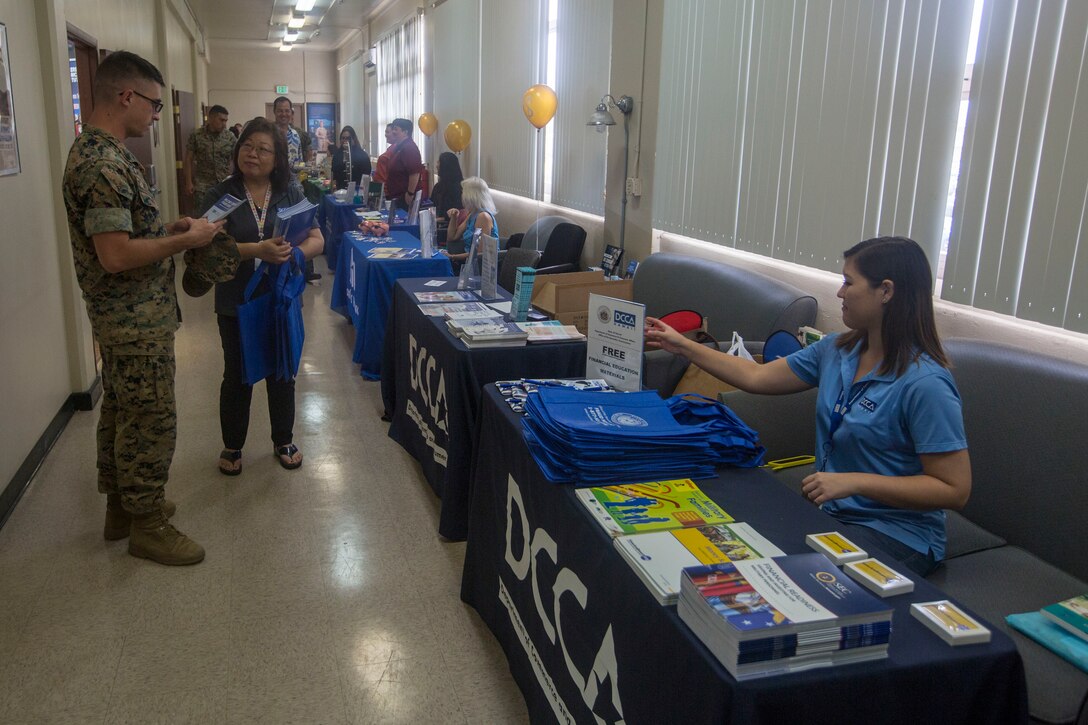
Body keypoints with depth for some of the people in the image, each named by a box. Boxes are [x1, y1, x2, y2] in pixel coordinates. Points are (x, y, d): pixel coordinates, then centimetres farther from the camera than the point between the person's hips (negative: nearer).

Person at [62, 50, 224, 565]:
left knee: (120, 411, 19)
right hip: (137, 320, -11)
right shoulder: (105, 164, -23)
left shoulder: (98, 151, 11)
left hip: (122, 316, 11)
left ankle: (121, 504, 34)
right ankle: (146, 525, 15)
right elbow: (115, 255, -27)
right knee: (150, 421, 1)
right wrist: (185, 239, -18)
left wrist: (170, 230, 8)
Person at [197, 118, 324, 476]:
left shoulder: (291, 193, 0)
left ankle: (284, 440, 33)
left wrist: (292, 253, -24)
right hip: (237, 302, -1)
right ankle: (232, 446, 29)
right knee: (237, 375, 11)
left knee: (282, 373, 14)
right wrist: (258, 251, -30)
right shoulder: (222, 195, -5)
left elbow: (317, 240, -3)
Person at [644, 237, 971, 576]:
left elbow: (955, 489, -18)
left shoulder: (925, 383, -20)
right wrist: (682, 345, 12)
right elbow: (756, 377, 11)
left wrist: (852, 482, -24)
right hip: (830, 510, 7)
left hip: (897, 536, -6)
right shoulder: (836, 350, 3)